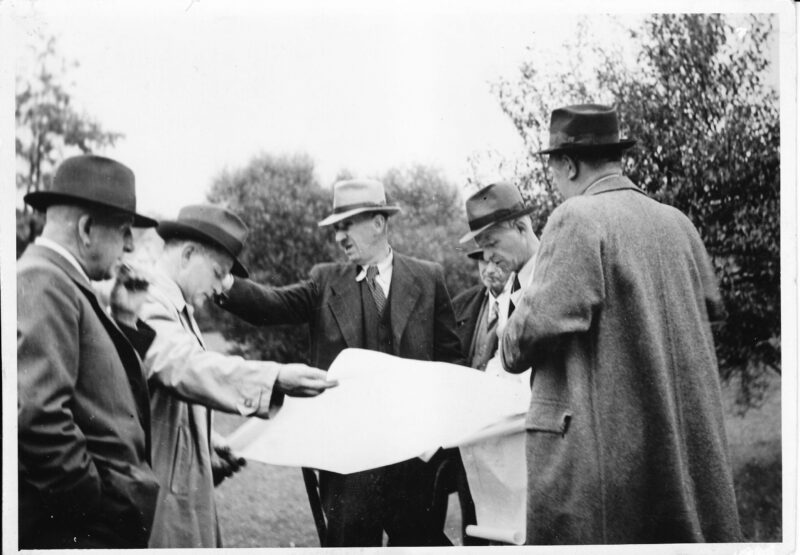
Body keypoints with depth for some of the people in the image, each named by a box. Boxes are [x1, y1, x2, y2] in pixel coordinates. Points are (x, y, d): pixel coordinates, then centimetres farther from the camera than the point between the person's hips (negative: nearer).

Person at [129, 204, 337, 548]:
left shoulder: (177, 308, 18)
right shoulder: (147, 303, -16)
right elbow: (184, 365, -32)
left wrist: (206, 443, 11)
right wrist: (275, 378, -41)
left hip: (185, 483, 10)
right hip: (157, 490, -10)